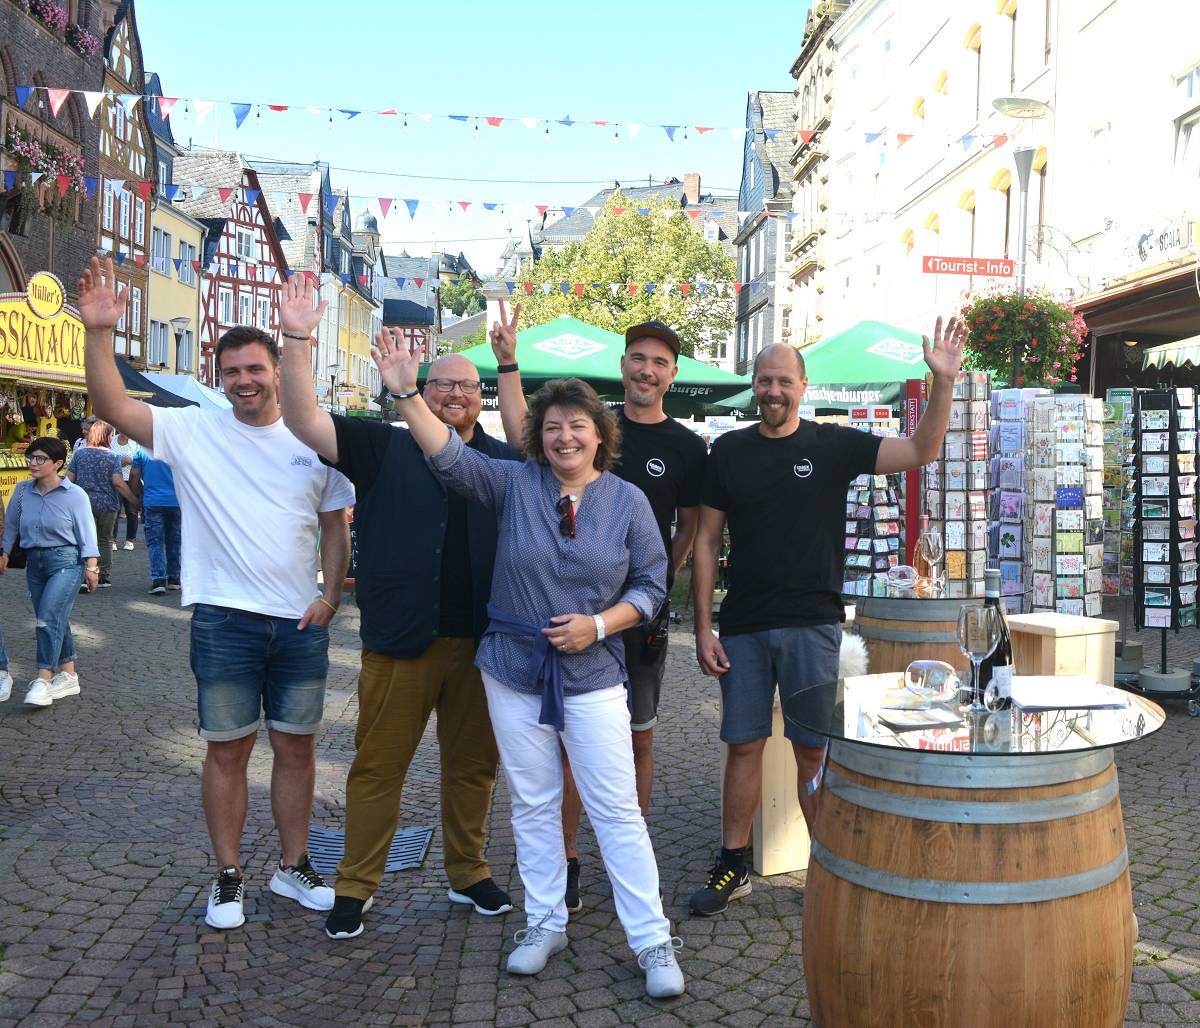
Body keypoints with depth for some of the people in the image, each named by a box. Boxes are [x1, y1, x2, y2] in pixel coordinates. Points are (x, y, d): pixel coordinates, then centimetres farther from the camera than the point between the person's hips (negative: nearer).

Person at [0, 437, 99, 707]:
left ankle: (43, 680, -14)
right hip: (35, 563, 5)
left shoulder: (74, 495, -8)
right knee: (57, 622, 10)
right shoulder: (22, 491, 4)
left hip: (66, 562, -5)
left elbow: (86, 533, -5)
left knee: (48, 618, -16)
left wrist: (91, 566, -8)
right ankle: (68, 675, 20)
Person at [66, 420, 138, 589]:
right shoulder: (113, 457, -4)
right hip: (107, 504, -1)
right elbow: (117, 482, -12)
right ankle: (104, 577, 14)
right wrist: (135, 500, -6)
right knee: (105, 541, 12)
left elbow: (69, 479, 3)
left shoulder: (78, 454, 3)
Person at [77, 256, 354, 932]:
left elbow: (336, 524, 9)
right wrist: (99, 333, -25)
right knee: (228, 750, 7)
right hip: (225, 621, -2)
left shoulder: (312, 442, 4)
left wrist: (331, 596, -2)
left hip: (302, 623, 2)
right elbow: (113, 407, -14)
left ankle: (294, 867, 28)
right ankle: (229, 878, 23)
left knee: (297, 747, 12)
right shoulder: (193, 432, -2)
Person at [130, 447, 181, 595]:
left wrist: (139, 497, 17)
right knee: (174, 541, 13)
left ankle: (158, 579, -10)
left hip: (152, 503, -1)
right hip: (176, 501, 1)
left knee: (155, 542, 2)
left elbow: (134, 478, 2)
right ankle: (173, 578, 18)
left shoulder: (141, 451, 0)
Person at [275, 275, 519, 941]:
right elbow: (304, 421, -8)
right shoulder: (384, 448, 2)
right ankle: (355, 885, 19)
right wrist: (297, 340, -18)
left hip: (482, 640, 3)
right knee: (378, 765, 5)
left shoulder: (507, 462, 8)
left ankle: (468, 873, 31)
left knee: (473, 763, 14)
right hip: (399, 640, -2)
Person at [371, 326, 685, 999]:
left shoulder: (628, 501, -2)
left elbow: (652, 585, 1)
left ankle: (653, 941, 11)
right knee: (533, 806, 12)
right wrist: (407, 391, -21)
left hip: (593, 677, -1)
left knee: (617, 810, 0)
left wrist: (597, 624, -13)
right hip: (515, 671, 2)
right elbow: (450, 455, -11)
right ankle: (546, 925, 29)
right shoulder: (515, 484, 0)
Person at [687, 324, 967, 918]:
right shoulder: (729, 451, 5)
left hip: (812, 624, -1)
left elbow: (921, 451, -7)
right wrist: (703, 628, 0)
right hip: (742, 627, 1)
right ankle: (732, 866, 20)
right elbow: (707, 541, 5)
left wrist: (943, 383, -22)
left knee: (813, 749, 3)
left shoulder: (833, 445, 2)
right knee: (743, 745, 7)